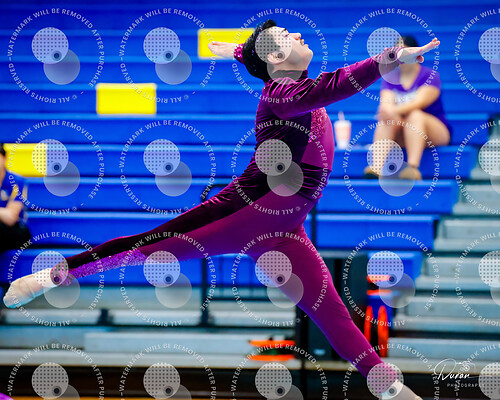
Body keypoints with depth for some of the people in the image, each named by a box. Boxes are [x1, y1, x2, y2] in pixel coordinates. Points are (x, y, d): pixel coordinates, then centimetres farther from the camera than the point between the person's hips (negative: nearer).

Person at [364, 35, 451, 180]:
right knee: (386, 119, -26)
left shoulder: (430, 76, -4)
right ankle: (377, 167, -48)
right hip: (400, 138, 3)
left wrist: (395, 110, -39)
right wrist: (388, 110, -36)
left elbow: (419, 102, -21)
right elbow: (386, 102, -10)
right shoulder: (390, 78, 8)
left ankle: (413, 168, -51)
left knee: (415, 115, -33)